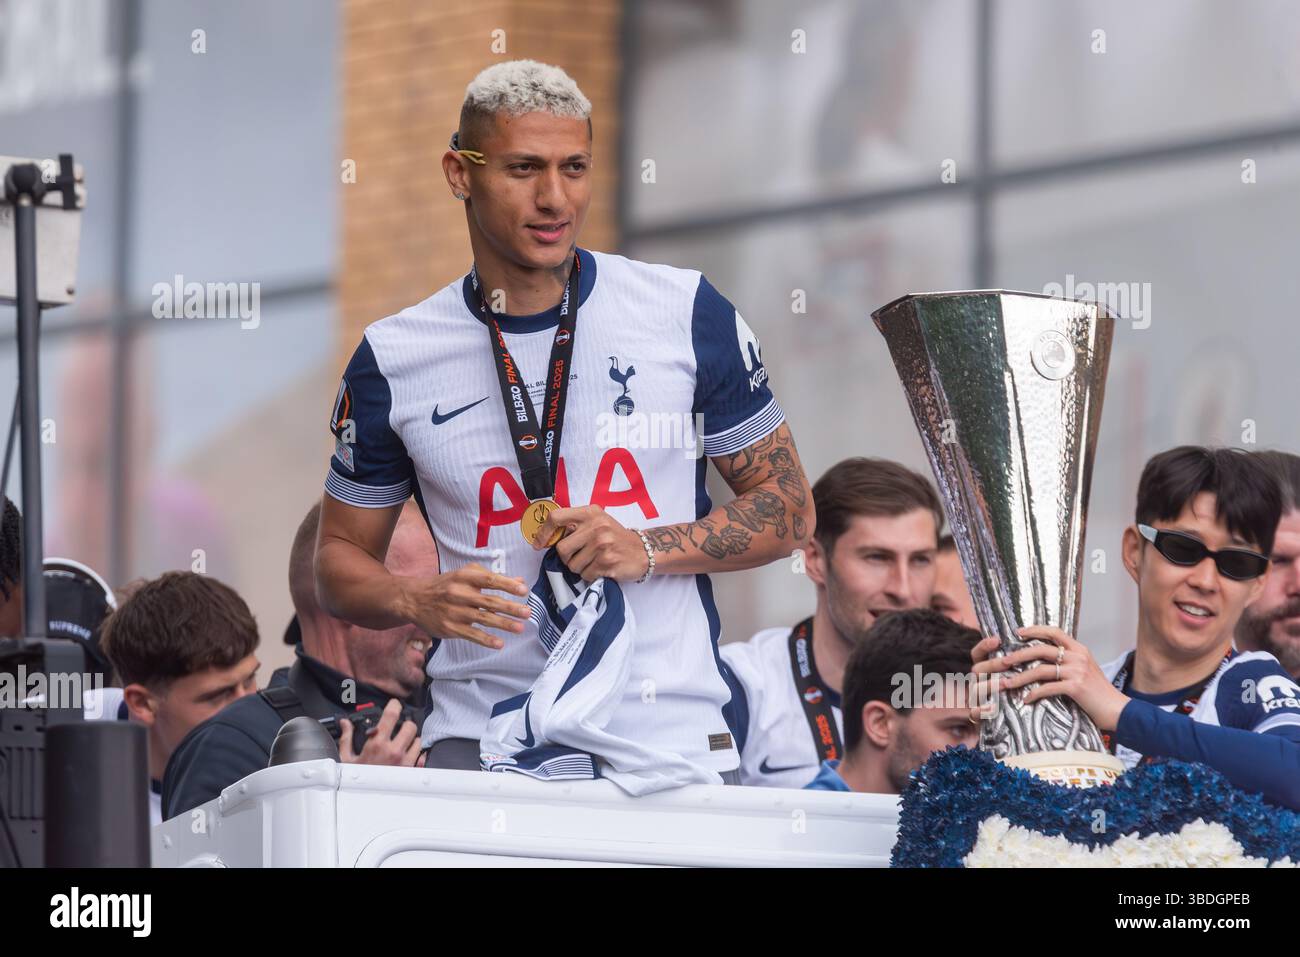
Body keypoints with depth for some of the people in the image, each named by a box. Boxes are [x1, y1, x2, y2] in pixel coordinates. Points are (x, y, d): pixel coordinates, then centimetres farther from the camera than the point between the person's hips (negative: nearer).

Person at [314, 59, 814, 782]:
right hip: (481, 744, 0)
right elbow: (341, 559, 15)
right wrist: (418, 603, -8)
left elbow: (788, 509, 10)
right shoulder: (396, 358, 6)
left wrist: (650, 549, -7)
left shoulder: (688, 312, 4)